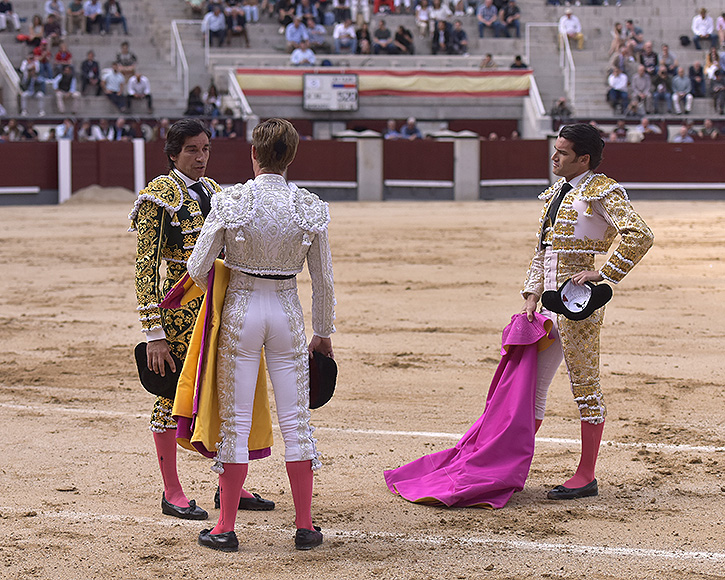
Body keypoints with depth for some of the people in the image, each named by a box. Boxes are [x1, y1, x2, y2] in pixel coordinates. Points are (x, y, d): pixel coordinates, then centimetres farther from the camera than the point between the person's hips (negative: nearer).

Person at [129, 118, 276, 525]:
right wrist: (154, 332, -18)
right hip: (179, 306, -7)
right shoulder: (159, 195, -8)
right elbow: (146, 265, -13)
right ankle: (172, 493, 11)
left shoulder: (213, 191, 13)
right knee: (173, 395, 1)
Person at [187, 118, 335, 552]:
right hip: (287, 311, 2)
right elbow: (324, 279, 2)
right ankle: (305, 527, 12)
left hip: (241, 310, -1)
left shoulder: (231, 202, -10)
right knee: (295, 421, 8)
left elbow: (198, 269, -6)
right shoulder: (311, 208, -4)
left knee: (236, 422, 5)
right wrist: (324, 332, 15)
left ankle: (226, 528, 10)